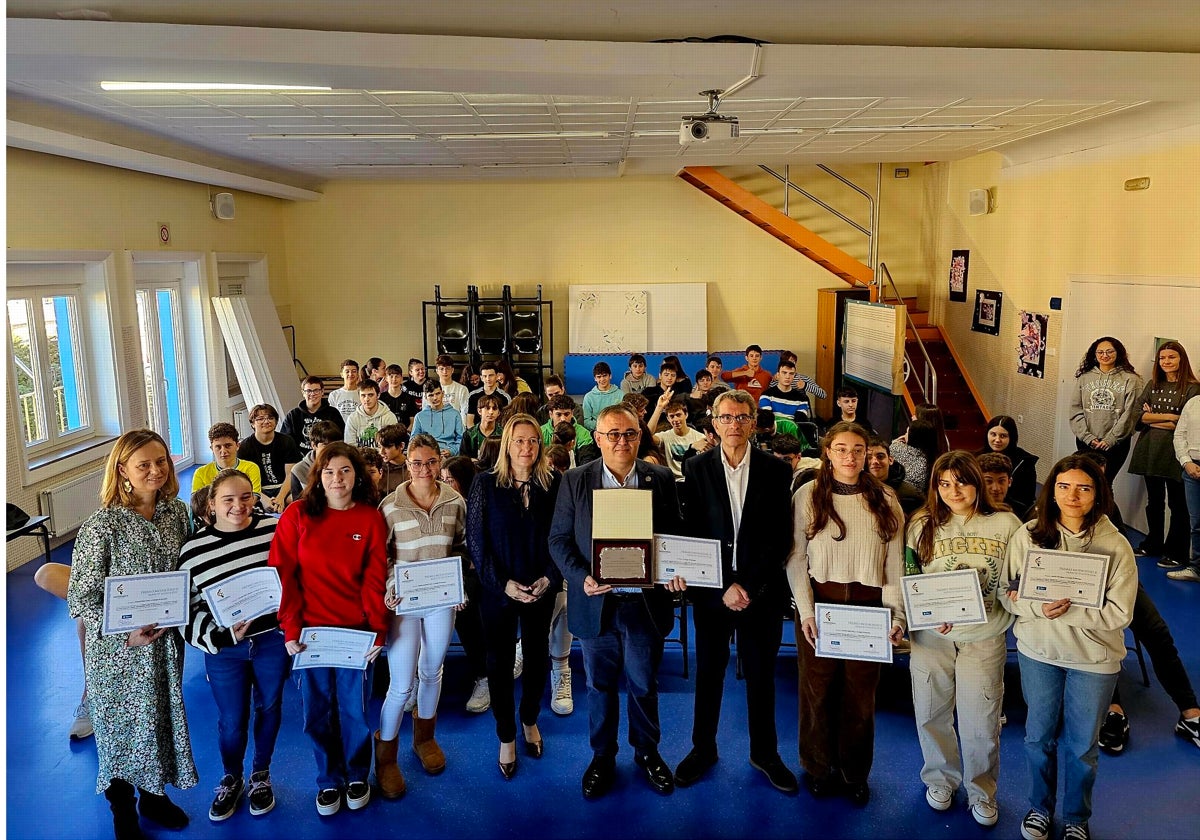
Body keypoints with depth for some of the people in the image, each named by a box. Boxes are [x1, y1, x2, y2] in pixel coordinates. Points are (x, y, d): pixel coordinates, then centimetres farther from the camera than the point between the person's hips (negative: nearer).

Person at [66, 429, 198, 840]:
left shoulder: (177, 511, -4)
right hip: (119, 651, -4)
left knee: (162, 718, 19)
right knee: (123, 727, 12)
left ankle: (154, 795, 43)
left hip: (167, 642, 5)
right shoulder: (102, 525, -19)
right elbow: (81, 599, -16)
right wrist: (126, 633, -27)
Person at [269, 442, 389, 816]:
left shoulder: (371, 519, -3)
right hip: (310, 629, 0)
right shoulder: (297, 515, -5)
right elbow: (283, 574, -6)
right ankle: (328, 780, 33)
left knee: (353, 708, 11)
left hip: (355, 631, 0)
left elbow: (375, 581, -4)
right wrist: (290, 628, -10)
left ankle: (357, 776, 35)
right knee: (317, 710, 12)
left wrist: (377, 630, -10)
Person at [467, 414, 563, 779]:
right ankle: (506, 736, 26)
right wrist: (503, 583, -13)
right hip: (498, 589, -1)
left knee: (537, 657, 13)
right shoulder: (486, 484, -6)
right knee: (500, 661, 8)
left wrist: (550, 578, -12)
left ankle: (529, 719, 39)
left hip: (542, 589, 1)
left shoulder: (554, 484, -3)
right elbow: (476, 539, -7)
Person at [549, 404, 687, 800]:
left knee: (644, 684, 16)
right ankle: (602, 757, 36)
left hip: (646, 601, 1)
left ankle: (647, 752, 39)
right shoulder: (575, 481, -4)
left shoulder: (661, 479, -1)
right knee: (600, 686, 16)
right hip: (597, 603, 0)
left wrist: (677, 571, -14)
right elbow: (559, 539, -3)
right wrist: (581, 577, -18)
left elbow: (675, 536, 5)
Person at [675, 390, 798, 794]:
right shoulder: (696, 468, -2)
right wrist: (722, 588, -11)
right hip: (711, 590, 0)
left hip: (762, 590, 0)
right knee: (709, 671, 12)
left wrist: (749, 585, -13)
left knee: (761, 674, 12)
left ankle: (765, 753, 31)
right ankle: (703, 749, 30)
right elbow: (692, 533, -4)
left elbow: (780, 538, -5)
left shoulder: (776, 470, -3)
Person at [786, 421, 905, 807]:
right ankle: (818, 768, 29)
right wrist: (805, 611, -12)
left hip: (868, 607, 1)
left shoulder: (885, 500, 2)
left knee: (861, 693, 12)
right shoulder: (807, 496, -3)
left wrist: (897, 615, -6)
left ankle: (855, 773, 31)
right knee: (818, 689, 10)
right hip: (820, 604, -1)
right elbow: (796, 559, -4)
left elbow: (895, 563, 2)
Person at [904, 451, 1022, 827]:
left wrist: (1015, 596, -14)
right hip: (931, 636, 1)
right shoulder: (922, 525, -1)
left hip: (984, 636, -1)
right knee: (932, 713, 14)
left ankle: (981, 792, 31)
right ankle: (940, 778, 39)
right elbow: (909, 582, 4)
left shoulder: (1006, 524, -3)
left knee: (981, 721, 6)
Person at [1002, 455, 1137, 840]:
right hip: (1038, 650, 1)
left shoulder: (1115, 545, -12)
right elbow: (1007, 592, -6)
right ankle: (1040, 807, 41)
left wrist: (1068, 611, -24)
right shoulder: (1028, 535, -9)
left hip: (1093, 659, -1)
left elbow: (1119, 613, -14)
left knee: (1082, 745, 15)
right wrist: (1038, 607, -24)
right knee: (1039, 735, 17)